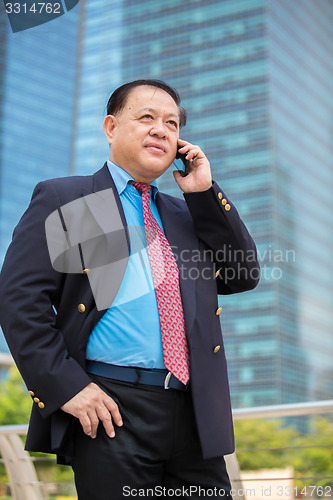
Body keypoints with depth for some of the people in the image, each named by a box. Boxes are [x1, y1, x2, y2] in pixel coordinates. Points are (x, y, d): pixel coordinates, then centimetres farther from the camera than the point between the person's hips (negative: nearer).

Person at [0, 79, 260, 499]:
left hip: (195, 416, 5)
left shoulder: (188, 213, 21)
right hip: (111, 411, -5)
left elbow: (243, 275, 13)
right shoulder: (63, 200, 4)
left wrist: (203, 192, 7)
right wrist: (66, 385, -14)